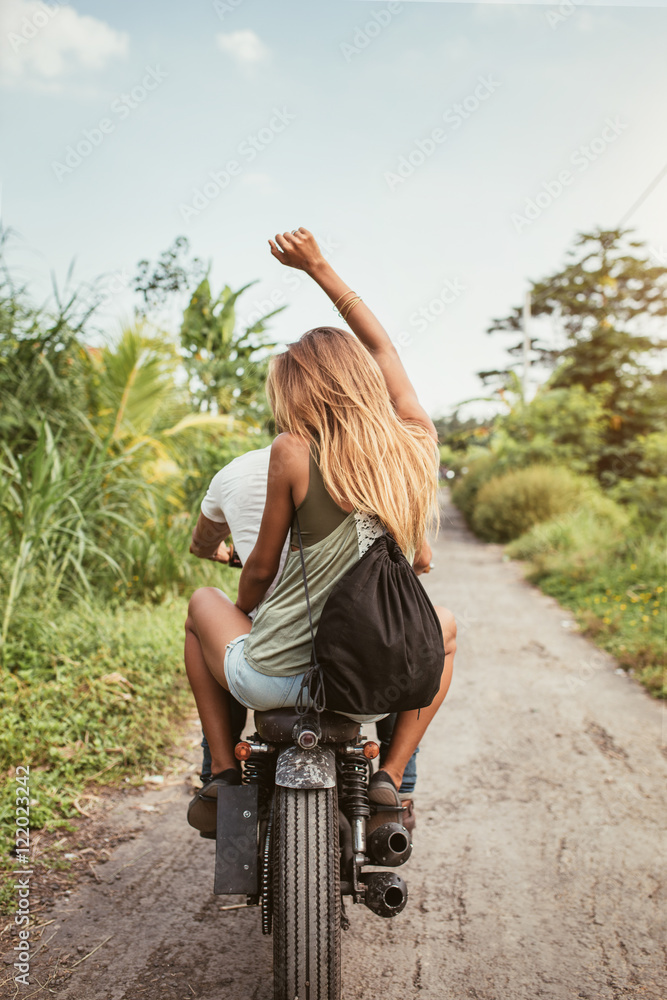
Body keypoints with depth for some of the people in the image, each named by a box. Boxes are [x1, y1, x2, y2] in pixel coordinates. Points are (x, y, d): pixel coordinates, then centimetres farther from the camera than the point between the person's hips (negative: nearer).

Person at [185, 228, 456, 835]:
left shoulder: (295, 452, -13)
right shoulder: (418, 445, -2)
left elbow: (261, 568, -3)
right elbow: (381, 346, 13)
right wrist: (319, 267, 22)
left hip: (274, 680, -2)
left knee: (204, 601, 29)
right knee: (444, 625, 34)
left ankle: (223, 773, 24)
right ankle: (391, 778, 20)